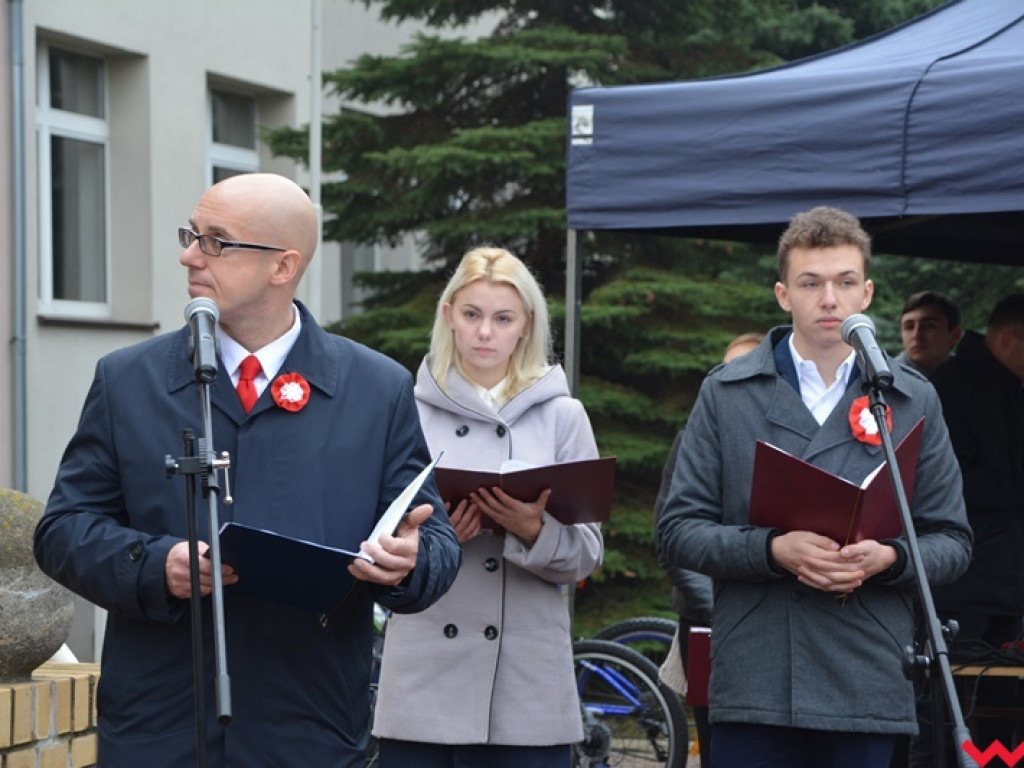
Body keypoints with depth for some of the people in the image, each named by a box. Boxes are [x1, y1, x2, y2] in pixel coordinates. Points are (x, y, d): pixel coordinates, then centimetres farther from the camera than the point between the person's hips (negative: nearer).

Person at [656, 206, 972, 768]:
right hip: (753, 684, -1)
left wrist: (888, 558, -11)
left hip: (870, 687, 1)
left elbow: (952, 541, 10)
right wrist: (773, 549, -13)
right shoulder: (726, 394, 8)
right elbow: (679, 530, 4)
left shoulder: (912, 401, 11)